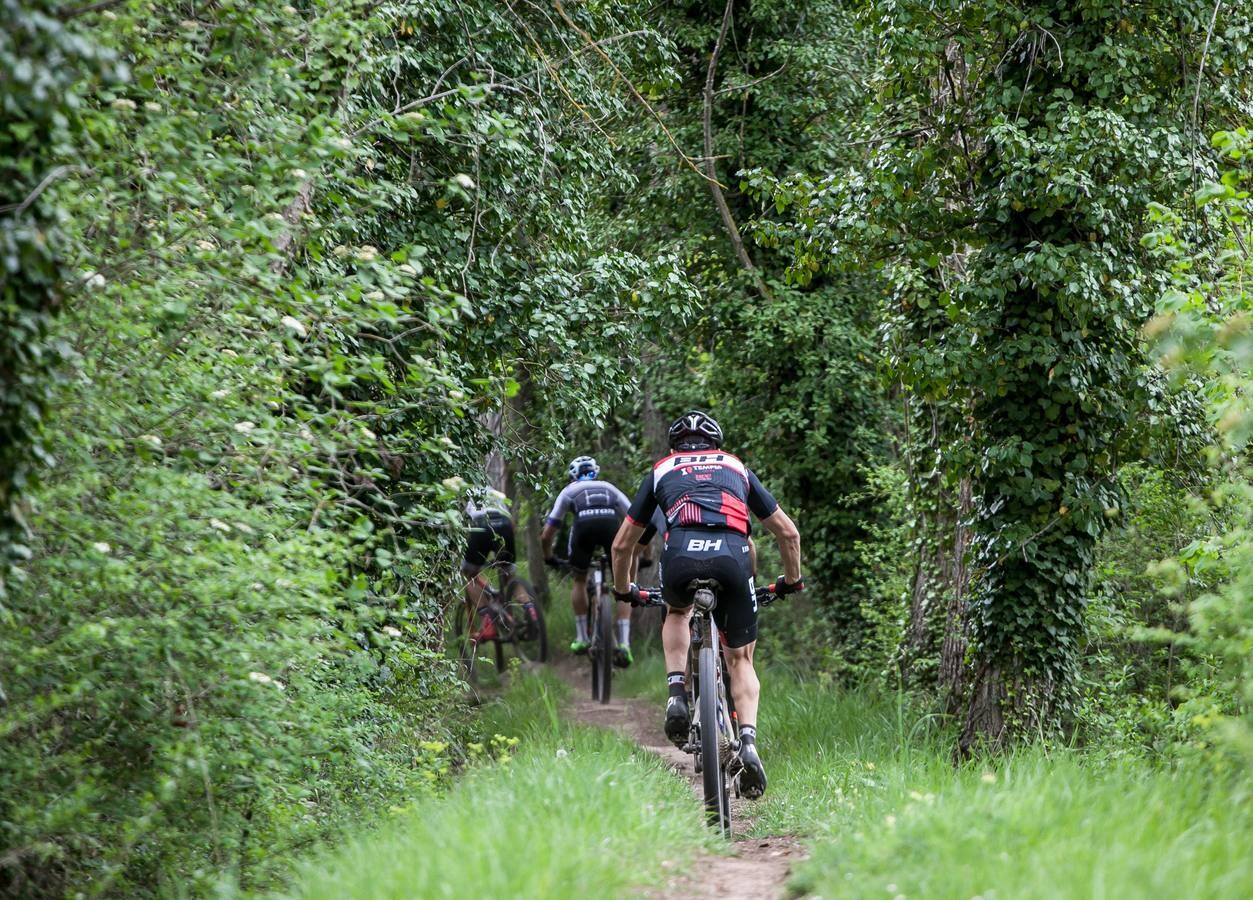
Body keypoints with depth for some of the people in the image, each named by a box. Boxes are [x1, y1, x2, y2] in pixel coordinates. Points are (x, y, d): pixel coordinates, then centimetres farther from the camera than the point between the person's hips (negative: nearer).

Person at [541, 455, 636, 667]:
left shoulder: (569, 491, 35)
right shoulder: (610, 489, 39)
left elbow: (546, 535, 31)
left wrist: (549, 558, 50)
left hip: (584, 525, -1)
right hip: (612, 523, 1)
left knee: (579, 581, 25)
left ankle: (581, 638, 23)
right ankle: (624, 644, 2)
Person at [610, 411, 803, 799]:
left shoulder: (661, 471, 30)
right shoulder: (737, 468, 33)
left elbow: (622, 544, 33)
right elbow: (788, 533, 33)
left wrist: (623, 589, 50)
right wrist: (792, 580, 48)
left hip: (680, 557, 0)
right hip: (733, 557, 0)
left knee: (677, 611, 35)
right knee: (740, 659, 17)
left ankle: (677, 696, 14)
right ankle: (748, 741, -5)